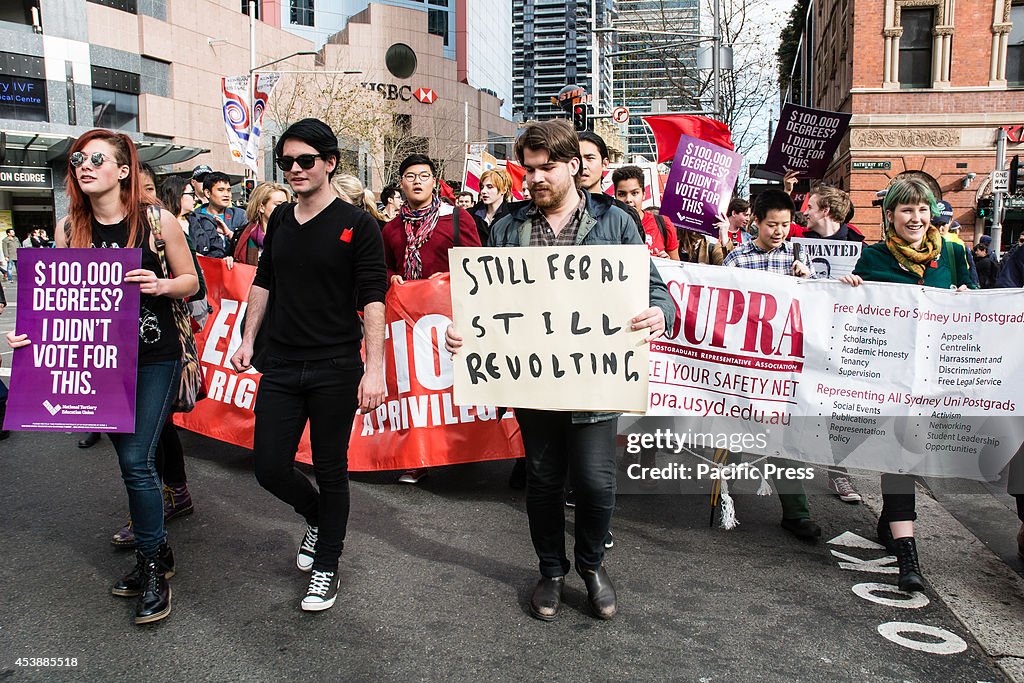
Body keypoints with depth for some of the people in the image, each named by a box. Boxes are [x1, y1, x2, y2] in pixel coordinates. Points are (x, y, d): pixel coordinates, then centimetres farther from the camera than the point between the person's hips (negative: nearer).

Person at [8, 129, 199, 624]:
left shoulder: (157, 221, -8)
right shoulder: (69, 228, 2)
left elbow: (191, 281, 1)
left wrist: (161, 285, -20)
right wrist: (31, 332, -10)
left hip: (155, 357, -4)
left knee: (136, 459, -9)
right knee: (132, 460, 13)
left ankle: (153, 568, 7)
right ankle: (156, 550, 29)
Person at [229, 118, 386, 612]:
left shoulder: (356, 225, -7)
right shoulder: (280, 220, 9)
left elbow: (372, 299, -12)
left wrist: (374, 369, -19)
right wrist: (248, 339, 15)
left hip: (335, 368, -5)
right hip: (281, 366, 5)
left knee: (331, 470, 6)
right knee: (269, 466, 6)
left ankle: (326, 565, 25)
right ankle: (318, 518, 36)